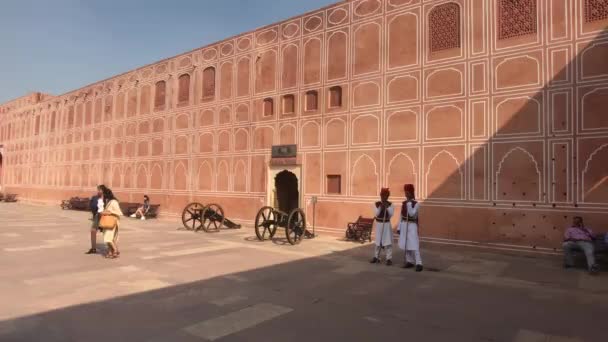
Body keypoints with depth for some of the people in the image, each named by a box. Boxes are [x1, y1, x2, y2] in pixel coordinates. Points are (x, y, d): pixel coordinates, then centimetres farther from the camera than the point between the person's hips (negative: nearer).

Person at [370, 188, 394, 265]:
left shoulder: (390, 204, -1)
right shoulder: (377, 204, 0)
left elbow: (391, 214, -11)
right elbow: (376, 214, -8)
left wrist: (387, 207, -20)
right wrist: (380, 207, -19)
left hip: (387, 224, -1)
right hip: (379, 224, 1)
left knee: (388, 242, -3)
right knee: (378, 241, 10)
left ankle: (389, 259, 4)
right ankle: (376, 257, 22)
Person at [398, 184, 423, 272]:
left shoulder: (416, 204, -7)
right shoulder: (404, 203, 10)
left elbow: (412, 214, -20)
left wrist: (409, 203, -21)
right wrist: (399, 227, 10)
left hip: (412, 226, -6)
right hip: (404, 225, 6)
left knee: (414, 245, -10)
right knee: (406, 244, 10)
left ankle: (419, 263, -8)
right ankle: (410, 262, 21)